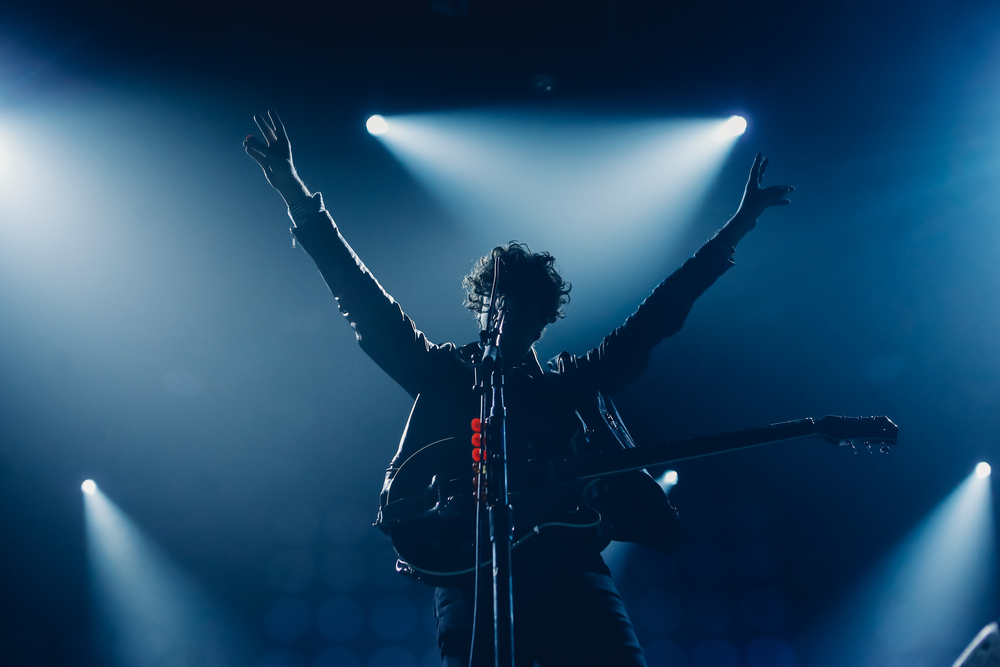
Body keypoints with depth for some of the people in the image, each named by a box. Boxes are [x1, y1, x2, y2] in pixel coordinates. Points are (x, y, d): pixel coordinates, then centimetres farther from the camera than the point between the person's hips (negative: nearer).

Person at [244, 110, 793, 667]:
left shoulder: (575, 380, 21)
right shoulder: (446, 372, 17)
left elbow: (656, 316, 23)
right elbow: (365, 299, 13)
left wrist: (738, 228, 25)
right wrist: (298, 198, 7)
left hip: (574, 568, 2)